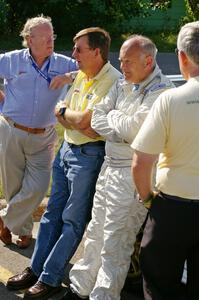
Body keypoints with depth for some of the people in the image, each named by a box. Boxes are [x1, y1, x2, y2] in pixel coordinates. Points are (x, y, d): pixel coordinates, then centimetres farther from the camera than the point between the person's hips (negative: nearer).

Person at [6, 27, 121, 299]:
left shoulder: (113, 81, -18)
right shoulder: (81, 76, 10)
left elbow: (83, 121, -23)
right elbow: (61, 114, 8)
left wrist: (64, 111, -3)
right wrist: (81, 125, -12)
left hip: (89, 155, -8)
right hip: (67, 149, 8)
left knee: (73, 221, 3)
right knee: (53, 213, 14)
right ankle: (36, 269, 24)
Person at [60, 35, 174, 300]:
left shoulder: (161, 91, -14)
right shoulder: (122, 84, 10)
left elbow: (134, 129, -23)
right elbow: (97, 119, 5)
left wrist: (113, 117, -4)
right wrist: (121, 129, -12)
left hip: (132, 175, -8)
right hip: (110, 166, 8)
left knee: (114, 244, 0)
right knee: (96, 233, 18)